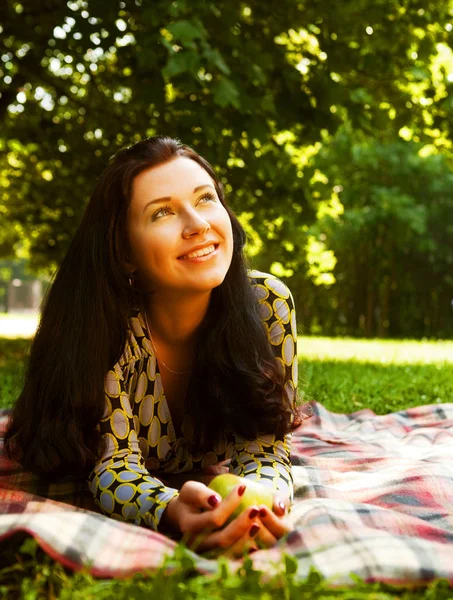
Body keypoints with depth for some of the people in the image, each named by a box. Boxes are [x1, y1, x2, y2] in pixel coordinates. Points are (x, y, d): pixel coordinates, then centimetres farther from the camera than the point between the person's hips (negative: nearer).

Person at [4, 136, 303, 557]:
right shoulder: (108, 321, -37)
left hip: (213, 472, 1)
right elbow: (113, 458, -39)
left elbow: (264, 445, -31)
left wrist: (265, 500, -56)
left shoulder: (268, 302, -33)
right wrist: (172, 512, -63)